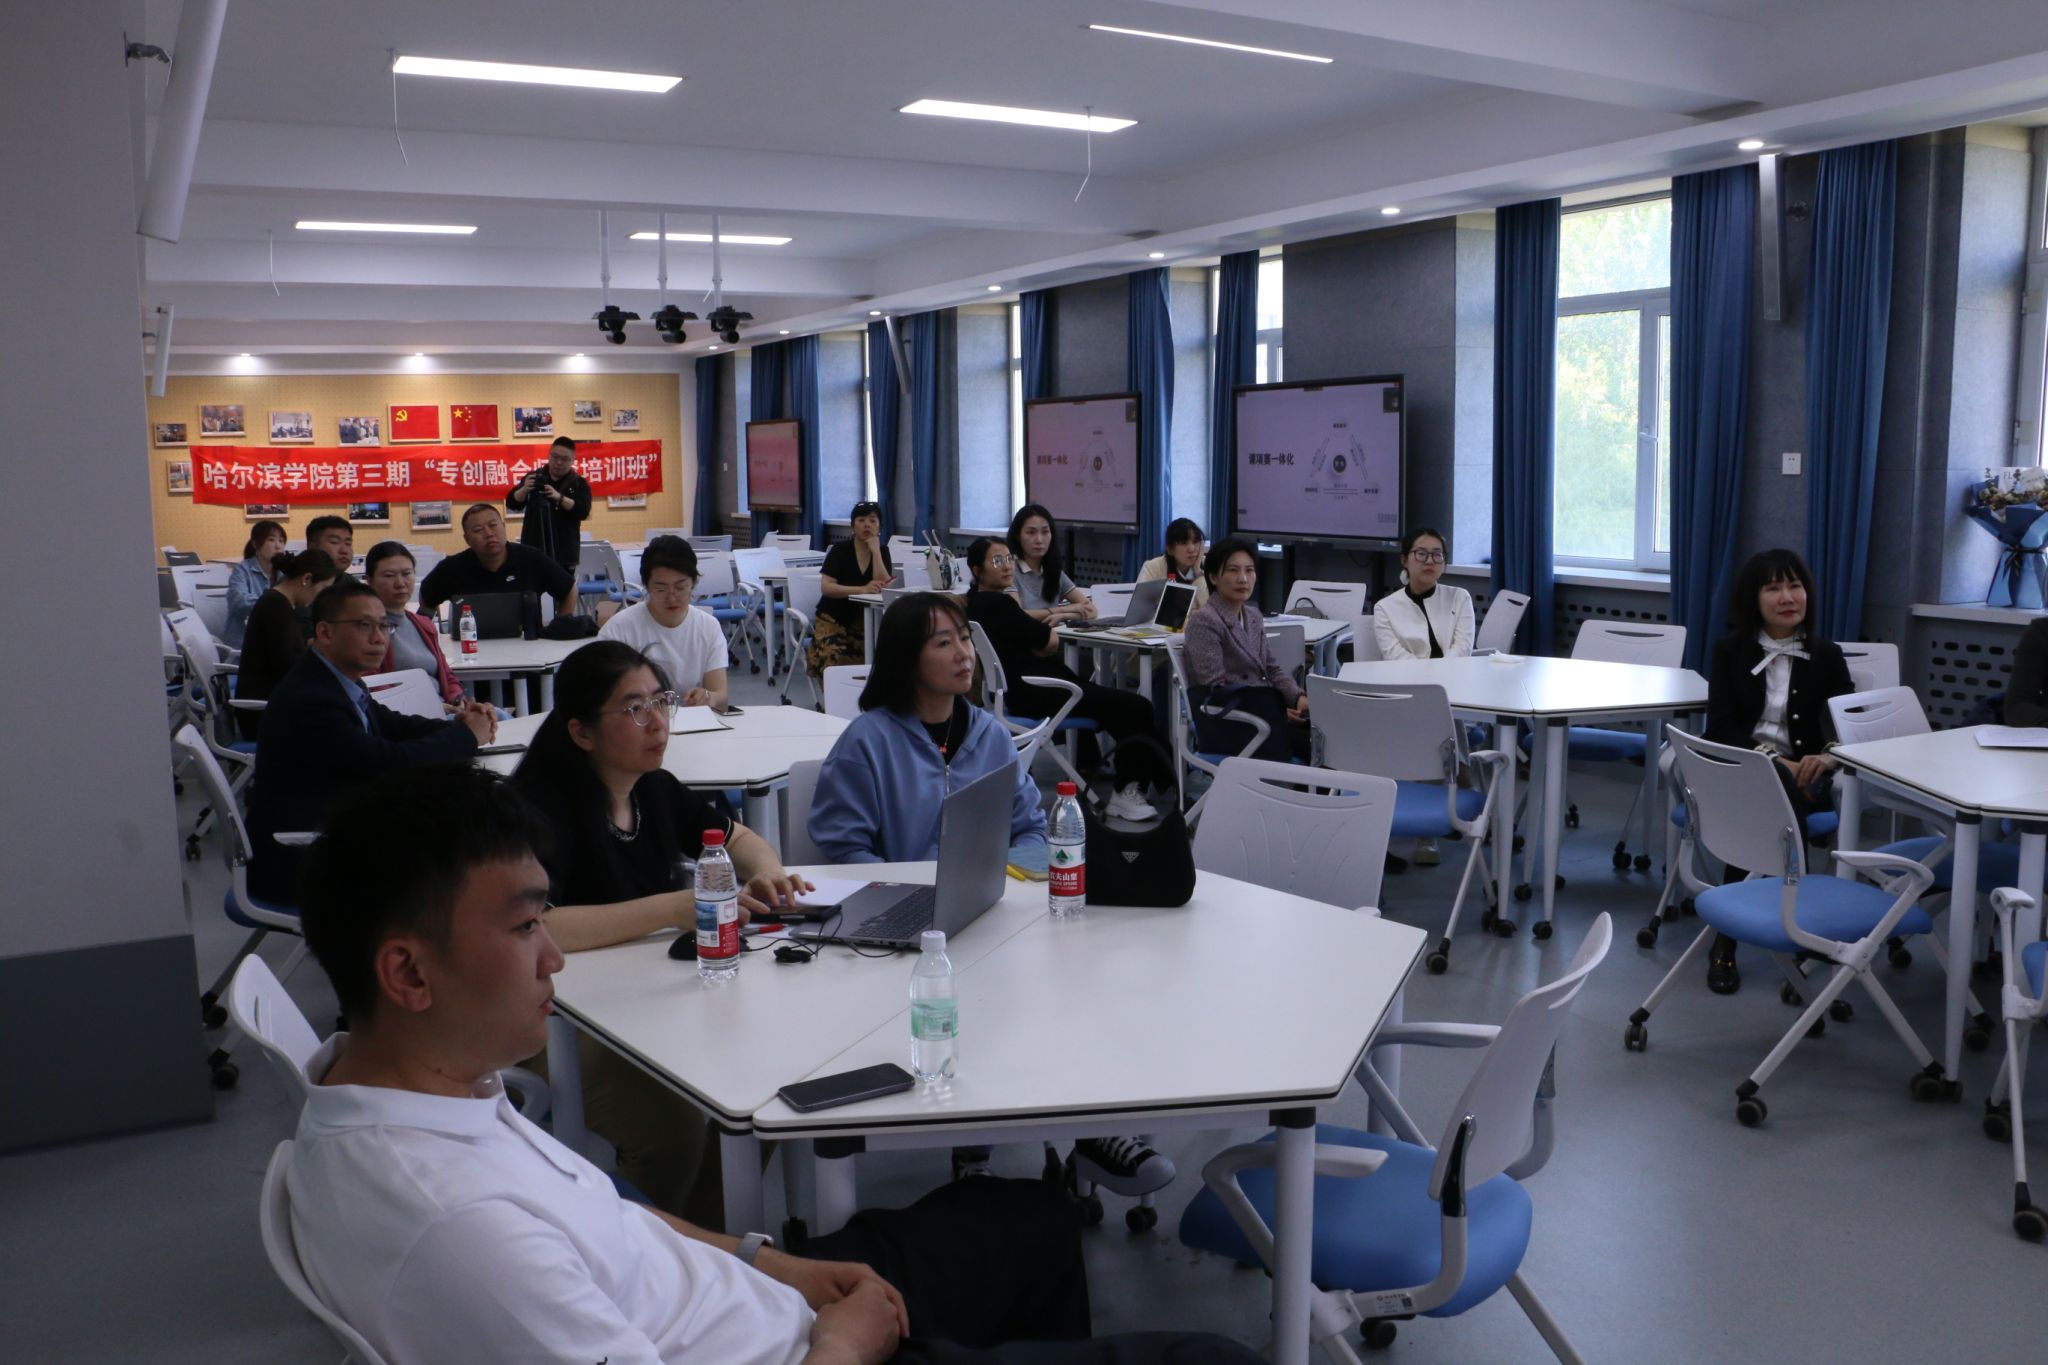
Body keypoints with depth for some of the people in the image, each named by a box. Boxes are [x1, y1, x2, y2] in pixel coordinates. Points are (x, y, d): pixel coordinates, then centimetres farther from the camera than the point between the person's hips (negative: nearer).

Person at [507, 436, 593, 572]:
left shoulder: (579, 483, 4)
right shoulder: (534, 477, 7)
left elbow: (583, 511, -11)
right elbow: (512, 504, 2)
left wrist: (559, 497, -25)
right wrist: (524, 489, -19)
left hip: (564, 552, -1)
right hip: (533, 549, 1)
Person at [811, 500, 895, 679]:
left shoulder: (882, 551, 4)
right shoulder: (840, 550, -4)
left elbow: (883, 585, -12)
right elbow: (825, 586, -18)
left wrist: (875, 550, -15)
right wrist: (862, 589, -30)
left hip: (865, 620, 3)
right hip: (834, 619, -3)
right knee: (829, 660, -27)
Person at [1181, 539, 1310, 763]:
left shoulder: (1253, 616, 17)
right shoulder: (1203, 621, -10)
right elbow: (1217, 690, -15)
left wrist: (1299, 697, -2)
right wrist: (1276, 715, -18)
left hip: (1262, 707, 7)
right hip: (1227, 721, -7)